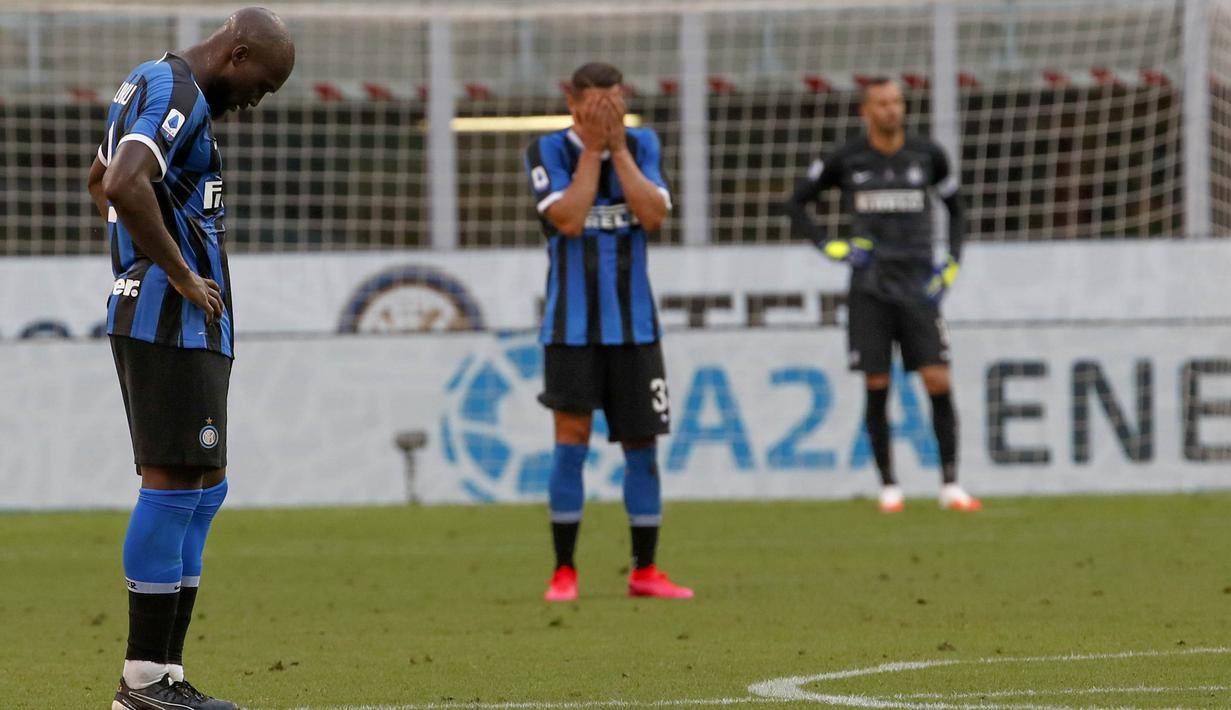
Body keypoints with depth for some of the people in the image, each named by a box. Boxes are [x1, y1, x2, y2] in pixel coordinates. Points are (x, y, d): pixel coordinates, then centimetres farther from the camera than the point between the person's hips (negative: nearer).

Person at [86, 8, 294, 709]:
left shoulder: (148, 83, 18)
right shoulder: (178, 95, -14)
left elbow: (104, 181, 34)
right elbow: (126, 186, -31)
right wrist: (182, 275, -21)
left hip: (148, 319, 10)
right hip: (175, 326, -10)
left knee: (204, 487, 12)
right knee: (173, 484, -8)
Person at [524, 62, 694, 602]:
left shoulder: (641, 145, 3)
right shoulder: (548, 151, -4)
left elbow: (654, 214, -11)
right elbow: (568, 220, -18)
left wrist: (617, 148, -14)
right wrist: (591, 148, -16)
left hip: (633, 323, 3)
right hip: (572, 323, -3)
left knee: (642, 442, 5)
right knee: (572, 436, -11)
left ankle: (644, 571, 15)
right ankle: (564, 572, -4)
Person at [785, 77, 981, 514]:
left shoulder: (927, 156, 4)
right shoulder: (844, 161, 0)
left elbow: (955, 207, 18)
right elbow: (796, 204, 11)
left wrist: (951, 264, 7)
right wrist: (830, 247, -2)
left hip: (918, 287, 1)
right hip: (870, 290, -1)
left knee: (938, 383, -9)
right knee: (877, 387, -1)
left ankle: (950, 486, -4)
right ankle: (889, 488, 9)